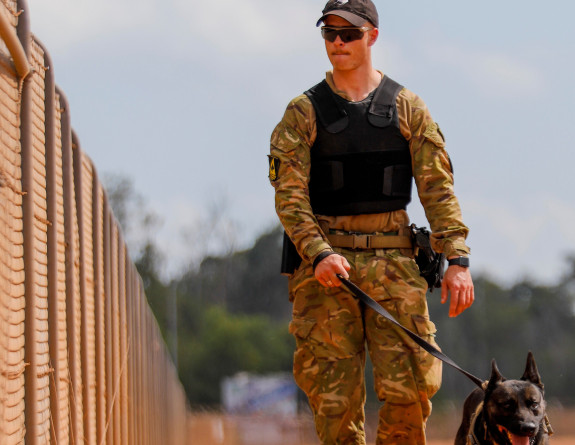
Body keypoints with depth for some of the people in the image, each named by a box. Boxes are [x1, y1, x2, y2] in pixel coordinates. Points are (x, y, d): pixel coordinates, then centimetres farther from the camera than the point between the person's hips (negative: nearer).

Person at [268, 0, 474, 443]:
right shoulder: (304, 113, 5)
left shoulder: (407, 108, 8)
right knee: (333, 393, -2)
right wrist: (318, 254, -19)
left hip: (394, 259, 0)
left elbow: (437, 187, 4)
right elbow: (289, 193, -3)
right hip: (326, 264, 0)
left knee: (410, 384, -9)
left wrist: (457, 259, -7)